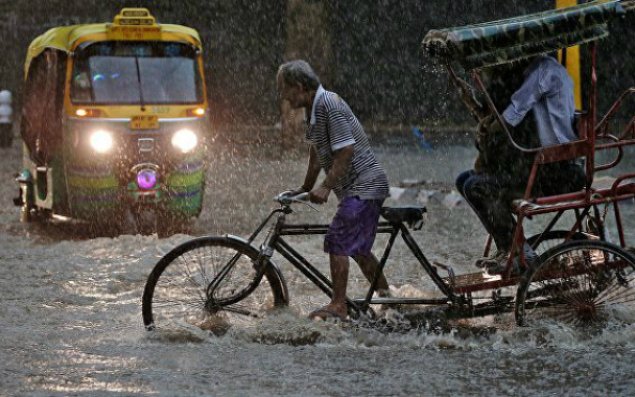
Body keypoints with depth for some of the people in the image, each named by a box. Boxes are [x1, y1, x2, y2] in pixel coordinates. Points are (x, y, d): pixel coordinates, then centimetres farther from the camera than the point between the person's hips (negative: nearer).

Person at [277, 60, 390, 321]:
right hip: (363, 187, 10)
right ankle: (385, 295, 29)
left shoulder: (330, 105, -20)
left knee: (337, 242, -14)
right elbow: (317, 152, 21)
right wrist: (305, 189, 24)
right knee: (357, 247, 18)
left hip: (363, 186, -10)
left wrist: (325, 187, -25)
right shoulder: (314, 108, 11)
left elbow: (346, 151, -25)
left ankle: (338, 306, -13)